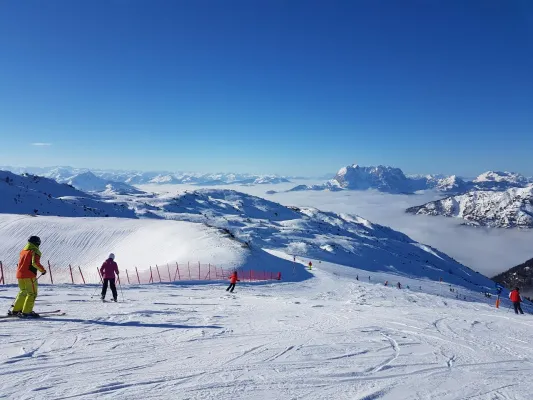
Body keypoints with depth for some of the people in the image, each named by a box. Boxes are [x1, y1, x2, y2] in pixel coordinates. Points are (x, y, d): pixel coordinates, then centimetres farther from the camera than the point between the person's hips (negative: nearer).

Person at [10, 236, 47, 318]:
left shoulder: (23, 251, 15)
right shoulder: (35, 251, -9)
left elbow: (20, 263, 20)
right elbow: (35, 262, -22)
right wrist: (42, 270, -11)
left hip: (19, 275, 8)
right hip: (29, 275, -8)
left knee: (23, 292, 22)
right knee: (32, 293, -1)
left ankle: (16, 310, 25)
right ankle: (26, 312, -6)